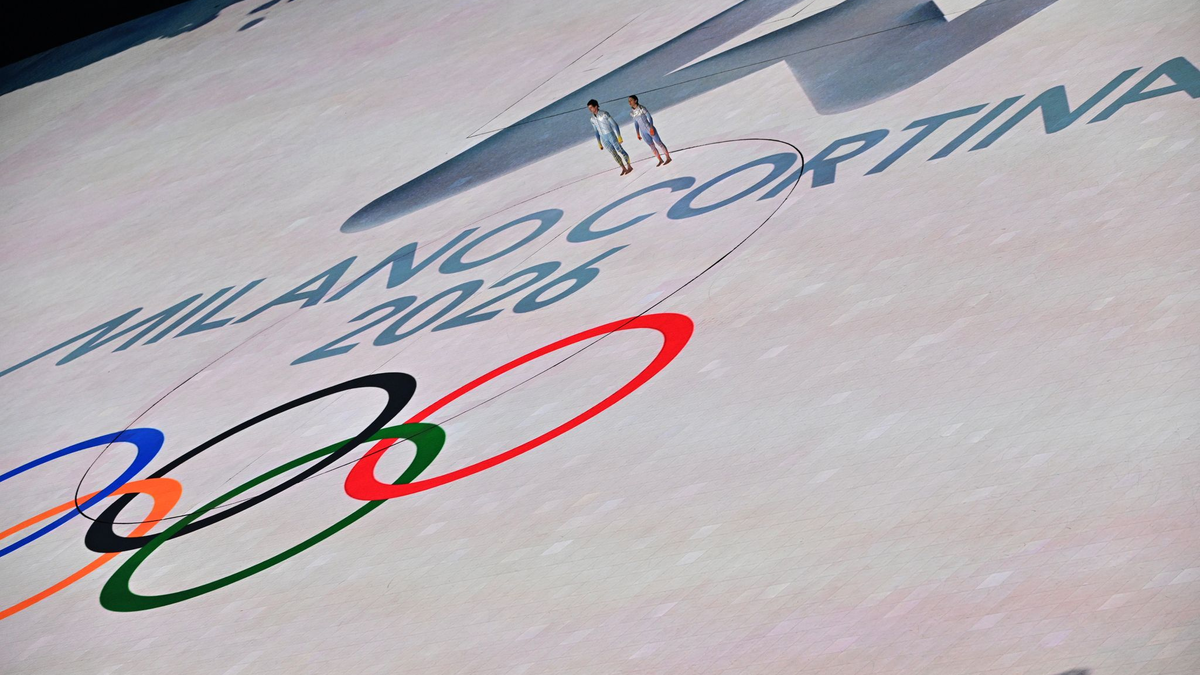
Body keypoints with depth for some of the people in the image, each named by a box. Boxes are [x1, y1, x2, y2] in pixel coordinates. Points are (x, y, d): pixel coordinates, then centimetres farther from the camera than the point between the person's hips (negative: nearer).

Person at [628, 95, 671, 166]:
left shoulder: (642, 108, -16)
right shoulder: (632, 111, 1)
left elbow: (650, 118, -16)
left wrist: (651, 128, -26)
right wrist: (638, 134, 10)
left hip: (650, 129, -6)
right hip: (643, 132, 6)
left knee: (659, 143, 3)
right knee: (652, 146, 11)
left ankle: (668, 158, 15)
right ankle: (660, 160, 25)